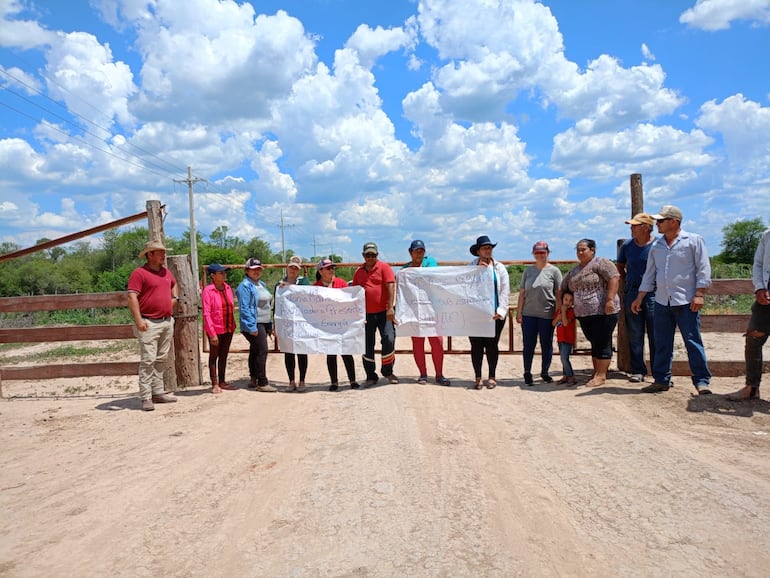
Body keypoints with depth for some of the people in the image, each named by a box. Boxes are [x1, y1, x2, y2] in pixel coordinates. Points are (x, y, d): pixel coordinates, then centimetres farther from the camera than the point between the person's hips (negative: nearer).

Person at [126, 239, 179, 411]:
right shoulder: (139, 273, -8)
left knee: (162, 360, 12)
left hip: (167, 322, 8)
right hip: (149, 324, -8)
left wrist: (175, 298, 18)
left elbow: (174, 284, 37)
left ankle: (158, 392, 20)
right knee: (148, 360, -8)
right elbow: (132, 297, -16)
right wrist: (138, 320, -22)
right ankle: (146, 397, -4)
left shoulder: (166, 272, 15)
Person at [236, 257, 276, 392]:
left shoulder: (261, 284, 17)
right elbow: (244, 308, -17)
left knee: (255, 351, 14)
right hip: (254, 324, -9)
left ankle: (253, 380, 22)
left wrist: (270, 325, 19)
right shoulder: (245, 286, -10)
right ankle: (262, 383, -9)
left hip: (263, 323, 9)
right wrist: (252, 327, -22)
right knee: (262, 351, -12)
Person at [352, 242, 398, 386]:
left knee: (388, 339, -10)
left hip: (383, 312, -4)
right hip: (366, 314, 4)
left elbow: (390, 287, -10)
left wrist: (390, 307, -18)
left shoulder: (384, 267, 0)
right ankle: (371, 376, 17)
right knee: (367, 346, 6)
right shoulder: (358, 272, 12)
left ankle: (388, 372, 11)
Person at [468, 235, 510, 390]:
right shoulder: (471, 267, 8)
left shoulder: (499, 267, 9)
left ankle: (492, 376, 18)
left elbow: (505, 290, 6)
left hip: (494, 314, 0)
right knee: (476, 345, 2)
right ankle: (478, 377, 13)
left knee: (492, 345, 5)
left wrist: (501, 311, -4)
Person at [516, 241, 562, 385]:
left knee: (546, 345, 7)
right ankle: (527, 373, 16)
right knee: (528, 344, 5)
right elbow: (522, 292, 9)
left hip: (547, 314, -2)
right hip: (529, 314, 2)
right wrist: (519, 312, 5)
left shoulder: (554, 271, 1)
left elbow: (558, 293, 0)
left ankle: (544, 372, 22)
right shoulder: (528, 270, 9)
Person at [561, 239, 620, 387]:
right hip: (584, 314, 7)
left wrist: (610, 299, -22)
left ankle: (601, 375, 0)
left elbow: (614, 278, -15)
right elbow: (563, 288, 23)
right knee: (594, 344, 12)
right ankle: (596, 373, 18)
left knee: (602, 343, -4)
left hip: (603, 312, -7)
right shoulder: (574, 270, 18)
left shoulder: (601, 263, -4)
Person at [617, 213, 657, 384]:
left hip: (653, 294, -3)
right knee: (634, 336, 7)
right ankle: (638, 371, 16)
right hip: (631, 294, 3)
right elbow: (620, 266, 21)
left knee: (656, 336, 1)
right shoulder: (627, 245, 5)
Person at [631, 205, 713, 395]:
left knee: (693, 342, -3)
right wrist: (639, 299, 13)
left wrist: (699, 294, -13)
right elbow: (649, 274, 16)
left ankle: (702, 381, 6)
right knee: (662, 344, 8)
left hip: (686, 302, -5)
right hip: (662, 302, 5)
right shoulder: (656, 246, 14)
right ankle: (661, 380, 16)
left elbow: (703, 269, -4)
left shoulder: (693, 240, -1)